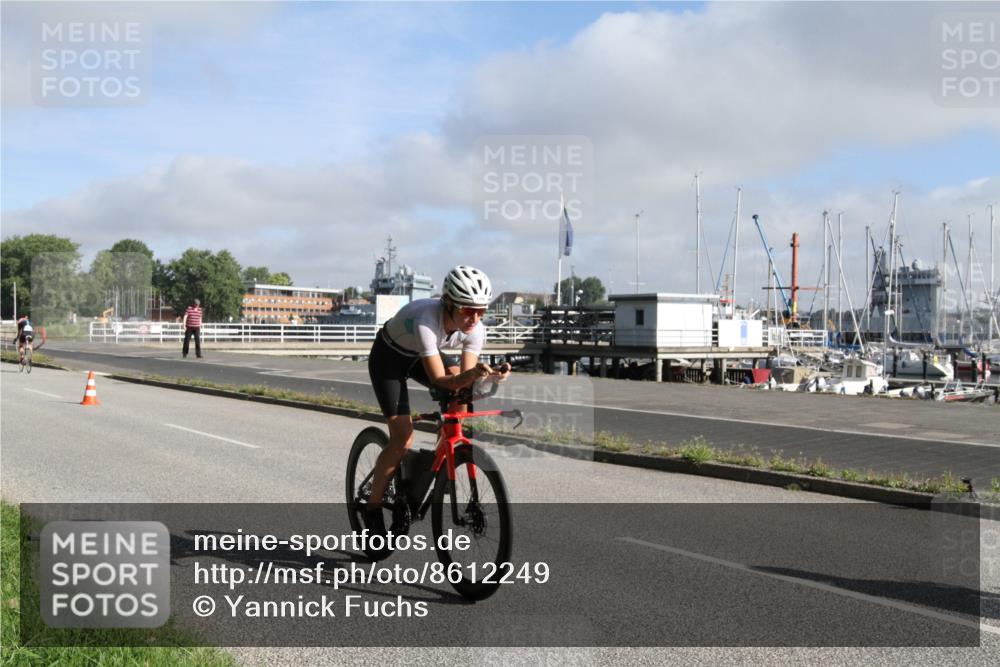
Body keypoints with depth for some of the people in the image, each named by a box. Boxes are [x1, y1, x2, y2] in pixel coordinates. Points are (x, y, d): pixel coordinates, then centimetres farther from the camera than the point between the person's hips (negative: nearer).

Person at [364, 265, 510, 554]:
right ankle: (372, 510, 2)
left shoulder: (475, 330, -24)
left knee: (460, 386, -23)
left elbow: (463, 381, -23)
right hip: (388, 357, -5)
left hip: (421, 356, 6)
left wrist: (485, 375, -43)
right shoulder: (425, 320, -41)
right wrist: (472, 373, -57)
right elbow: (439, 380, -40)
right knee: (403, 439, -15)